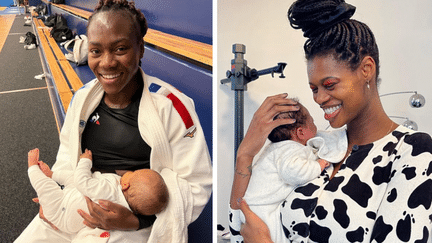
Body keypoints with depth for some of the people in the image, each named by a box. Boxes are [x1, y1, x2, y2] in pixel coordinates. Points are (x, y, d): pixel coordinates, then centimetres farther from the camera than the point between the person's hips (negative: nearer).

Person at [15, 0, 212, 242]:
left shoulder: (171, 106, -16)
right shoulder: (83, 97, 2)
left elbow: (196, 183, -14)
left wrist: (135, 220, -23)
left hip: (138, 221, -5)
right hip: (81, 204, 5)